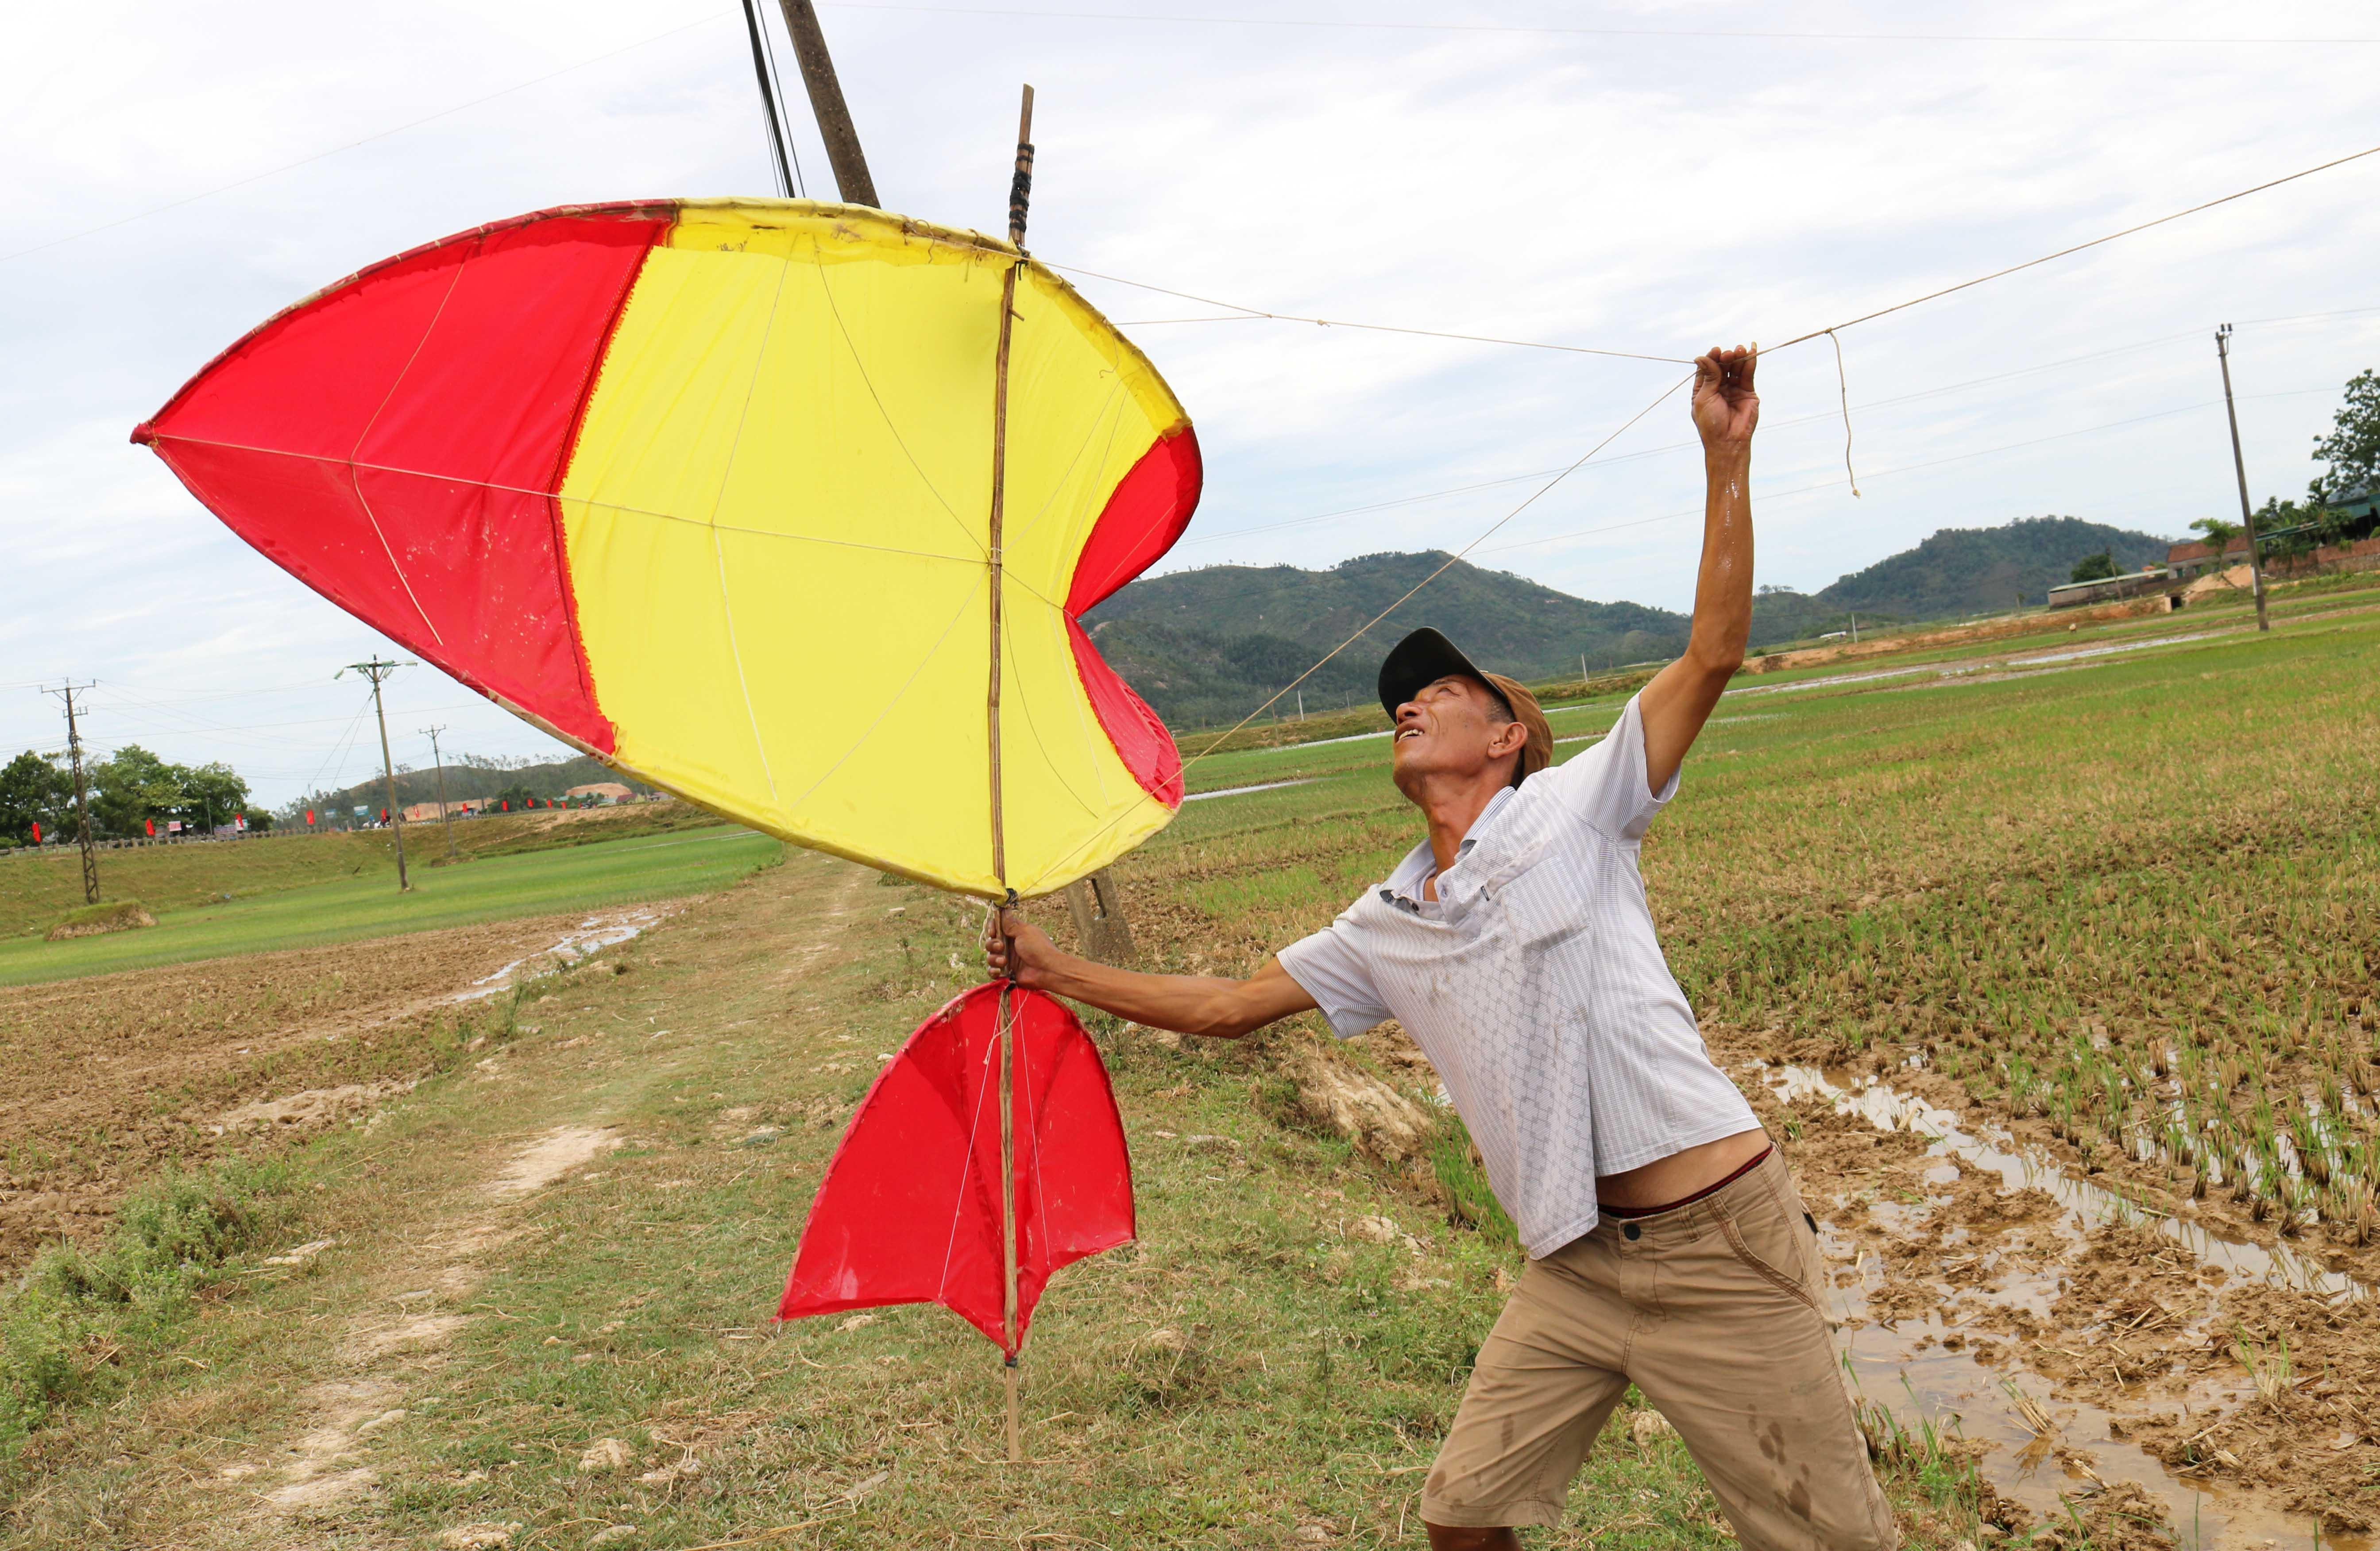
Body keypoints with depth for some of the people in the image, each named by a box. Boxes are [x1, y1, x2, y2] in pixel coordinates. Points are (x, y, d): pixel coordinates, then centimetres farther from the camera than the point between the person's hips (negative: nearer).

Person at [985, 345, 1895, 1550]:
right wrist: (1058, 973, 21)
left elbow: (1712, 654, -9)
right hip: (1573, 1269, 6)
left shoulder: (1570, 811, -1)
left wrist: (1725, 457, -14)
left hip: (1715, 1244, -6)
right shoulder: (1383, 931, 15)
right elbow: (1227, 1007, 21)